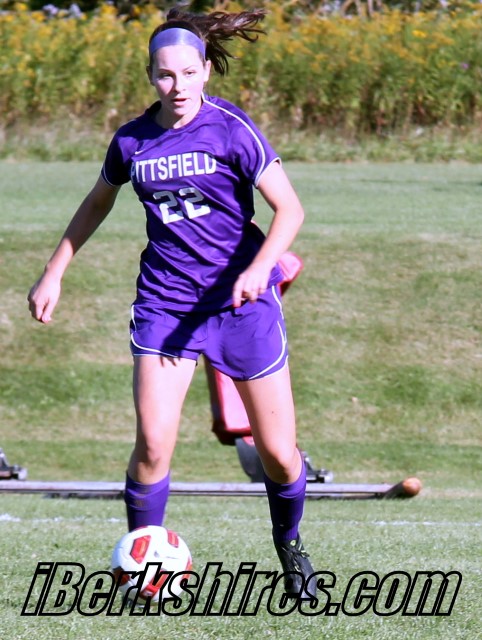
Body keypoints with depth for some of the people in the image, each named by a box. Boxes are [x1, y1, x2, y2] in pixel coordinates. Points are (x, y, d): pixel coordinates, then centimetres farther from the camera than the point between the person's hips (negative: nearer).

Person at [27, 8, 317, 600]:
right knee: (153, 444, -15)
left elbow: (289, 208, -11)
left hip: (241, 299, -2)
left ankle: (289, 547, 30)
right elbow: (97, 203, 20)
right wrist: (54, 273, 20)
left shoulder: (231, 129, -10)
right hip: (164, 301, 2)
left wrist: (260, 268, -27)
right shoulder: (131, 141, 1)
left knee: (278, 454, 1)